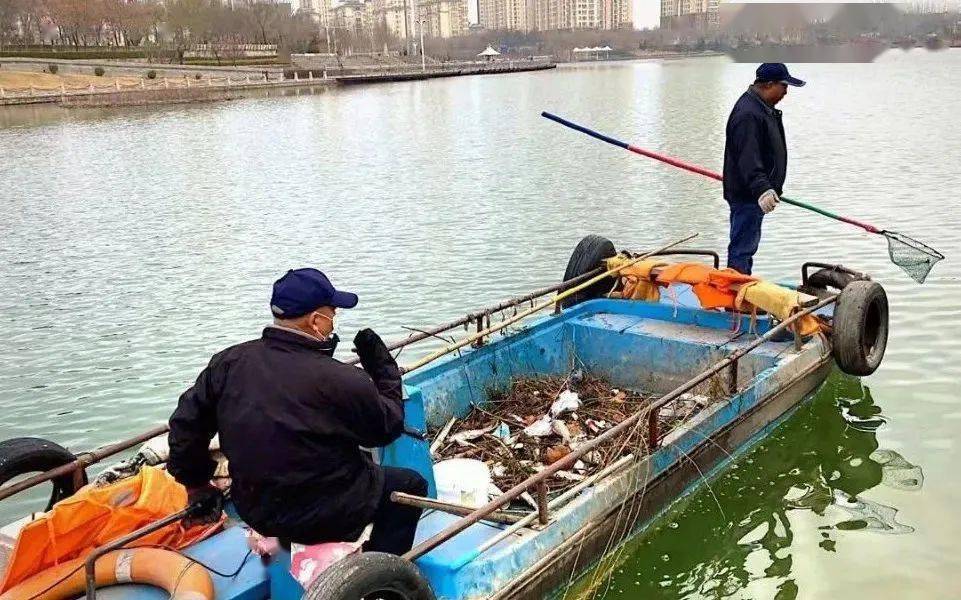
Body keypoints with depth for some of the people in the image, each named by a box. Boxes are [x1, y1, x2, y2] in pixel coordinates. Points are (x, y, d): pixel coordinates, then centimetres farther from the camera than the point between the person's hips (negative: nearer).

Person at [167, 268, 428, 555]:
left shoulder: (229, 362, -7)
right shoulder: (341, 381, -24)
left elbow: (186, 422, 2)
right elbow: (388, 428, -7)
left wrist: (196, 484, 15)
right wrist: (383, 366, 4)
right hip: (322, 518, -7)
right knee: (411, 484, 15)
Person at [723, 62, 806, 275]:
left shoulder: (763, 108, 16)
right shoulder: (748, 114, -21)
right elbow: (748, 159, -30)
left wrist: (771, 188, 33)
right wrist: (762, 189, -39)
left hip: (756, 193, 11)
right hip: (747, 195, -11)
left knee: (748, 244, 19)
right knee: (742, 247, -7)